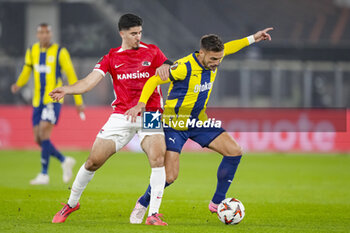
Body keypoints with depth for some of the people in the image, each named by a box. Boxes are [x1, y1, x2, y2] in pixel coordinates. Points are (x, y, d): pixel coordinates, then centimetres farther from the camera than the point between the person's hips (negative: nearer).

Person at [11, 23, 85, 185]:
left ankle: (44, 174, -14)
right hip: (38, 101, 6)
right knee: (38, 140, 3)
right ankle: (64, 161, 23)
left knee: (43, 133, -20)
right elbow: (26, 72, 18)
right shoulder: (32, 51, 9)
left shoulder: (60, 52, -4)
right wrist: (18, 85, -6)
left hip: (53, 100, -6)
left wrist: (79, 101, -1)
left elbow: (71, 76, -1)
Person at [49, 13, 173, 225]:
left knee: (158, 158, -23)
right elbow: (90, 81, -4)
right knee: (94, 161, -1)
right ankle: (72, 203, 21)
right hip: (121, 117, 1)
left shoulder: (152, 51, 6)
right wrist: (67, 89, -23)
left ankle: (153, 214, -17)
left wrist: (165, 68, -23)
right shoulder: (111, 57, 6)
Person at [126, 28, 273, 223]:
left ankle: (217, 203, 5)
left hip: (199, 122, 7)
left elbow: (227, 48, 19)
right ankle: (143, 203, 16)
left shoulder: (212, 61, -4)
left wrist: (252, 39, 19)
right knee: (169, 177, -13)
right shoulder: (184, 67, -26)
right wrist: (141, 104, -32)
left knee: (235, 152, -6)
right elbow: (154, 81, -21)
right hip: (174, 124, -7)